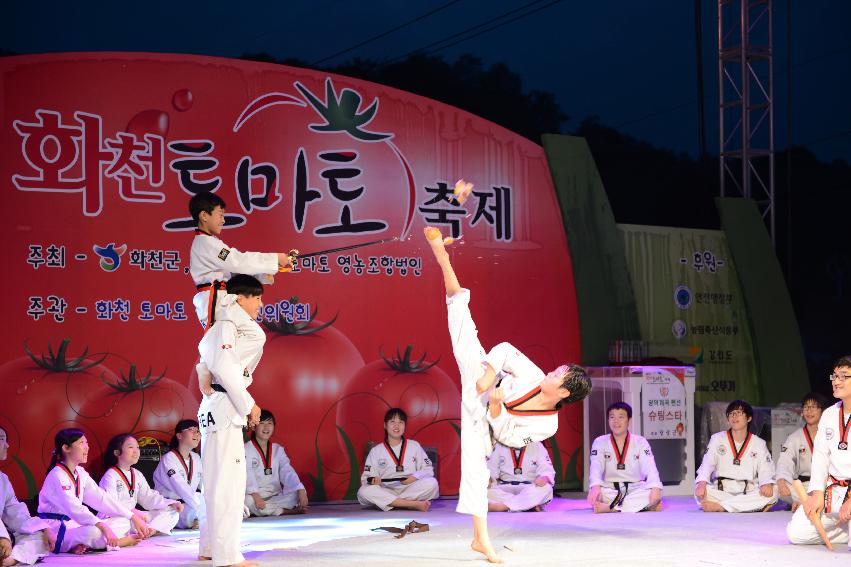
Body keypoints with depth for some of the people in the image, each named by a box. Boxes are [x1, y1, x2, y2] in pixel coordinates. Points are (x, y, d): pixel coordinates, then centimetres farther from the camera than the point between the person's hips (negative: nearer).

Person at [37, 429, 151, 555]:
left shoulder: (80, 473, 12)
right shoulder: (57, 477, -17)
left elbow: (101, 498, 8)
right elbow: (74, 508, -30)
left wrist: (134, 517, -1)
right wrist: (103, 527, -42)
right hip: (56, 529, -10)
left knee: (123, 522, 2)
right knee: (93, 532, -38)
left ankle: (86, 545, -19)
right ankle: (127, 540, -11)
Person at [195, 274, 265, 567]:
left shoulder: (236, 328, 20)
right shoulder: (226, 327, -11)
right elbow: (224, 367, -21)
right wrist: (248, 405, -17)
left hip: (223, 408, 11)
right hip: (223, 408, -11)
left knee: (222, 479, 16)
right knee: (226, 480, -10)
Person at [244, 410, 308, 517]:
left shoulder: (278, 450, 16)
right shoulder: (246, 450, 0)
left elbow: (287, 472, 4)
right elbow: (248, 475, -15)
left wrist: (301, 490, -14)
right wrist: (255, 495, -32)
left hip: (276, 496, 4)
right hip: (255, 496, -4)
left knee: (298, 495, -20)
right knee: (248, 501, -38)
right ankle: (286, 511, -29)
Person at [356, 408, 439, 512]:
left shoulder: (414, 446, 13)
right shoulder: (376, 451, 12)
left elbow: (428, 470, 10)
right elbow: (366, 478, 7)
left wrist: (415, 477, -9)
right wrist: (373, 480, -17)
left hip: (411, 490, 0)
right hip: (386, 492, 0)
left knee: (431, 483, -27)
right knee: (364, 491, -31)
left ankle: (391, 503, -31)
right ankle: (414, 504, -39)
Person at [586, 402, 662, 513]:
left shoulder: (640, 442, 2)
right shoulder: (600, 442, 2)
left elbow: (650, 468, -11)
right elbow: (596, 467, -15)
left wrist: (656, 488, -33)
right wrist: (595, 486, -38)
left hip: (635, 490, 0)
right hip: (610, 491, 0)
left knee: (652, 491, -31)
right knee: (594, 493, -33)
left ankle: (609, 507, -37)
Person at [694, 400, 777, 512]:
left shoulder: (758, 444, 11)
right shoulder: (717, 439, 9)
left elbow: (765, 470, 0)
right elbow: (707, 464, -3)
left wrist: (767, 484, -25)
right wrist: (702, 482, -26)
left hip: (748, 493, 1)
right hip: (721, 492, -1)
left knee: (772, 491, -29)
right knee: (700, 491, -32)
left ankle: (719, 507, -32)